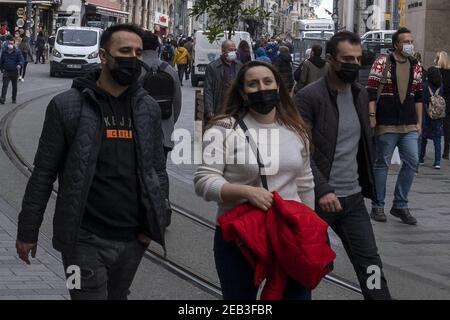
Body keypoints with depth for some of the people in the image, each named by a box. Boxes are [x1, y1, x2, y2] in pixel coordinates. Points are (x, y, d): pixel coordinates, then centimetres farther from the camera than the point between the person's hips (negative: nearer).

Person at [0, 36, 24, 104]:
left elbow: (21, 59, -11)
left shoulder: (17, 51, -4)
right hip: (6, 72, 1)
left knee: (14, 86, 12)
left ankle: (14, 99, 25)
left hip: (14, 72, -1)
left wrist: (19, 65, -32)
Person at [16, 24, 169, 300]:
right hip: (85, 240, -4)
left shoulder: (149, 108, 6)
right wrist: (28, 231, -3)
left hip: (134, 239, 4)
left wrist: (154, 222, -1)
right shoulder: (66, 106, -6)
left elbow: (158, 170, 11)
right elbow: (44, 173, -4)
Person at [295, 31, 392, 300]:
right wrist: (323, 191, -25)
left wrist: (368, 183, 13)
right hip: (319, 199, -6)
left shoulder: (361, 94, 9)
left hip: (354, 198, 6)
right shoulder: (309, 97, -13)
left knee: (370, 264, 3)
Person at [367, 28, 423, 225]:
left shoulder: (416, 66, 9)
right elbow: (371, 92, -6)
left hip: (409, 126, 5)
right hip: (386, 125, -4)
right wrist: (372, 117, -12)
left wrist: (419, 122, 10)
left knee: (411, 162, 0)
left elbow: (419, 96, 13)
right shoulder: (381, 63, -5)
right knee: (382, 164, 4)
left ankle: (400, 205, 11)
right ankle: (378, 207, 13)